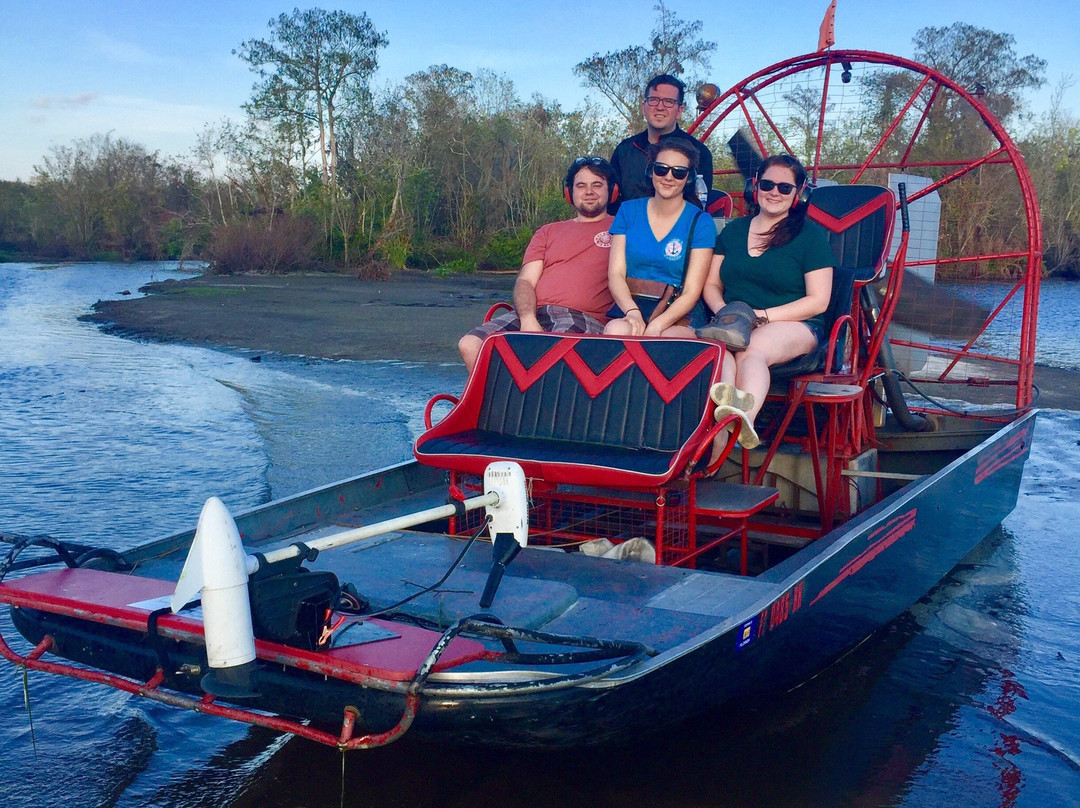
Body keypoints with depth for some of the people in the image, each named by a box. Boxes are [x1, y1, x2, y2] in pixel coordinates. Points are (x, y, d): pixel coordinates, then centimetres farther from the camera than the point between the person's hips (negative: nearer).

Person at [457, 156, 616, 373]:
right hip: (535, 313, 4)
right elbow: (525, 281, 14)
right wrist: (528, 319, -8)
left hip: (583, 317, -4)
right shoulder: (548, 232, 27)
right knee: (470, 345, -19)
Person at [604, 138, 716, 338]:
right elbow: (616, 273, 3)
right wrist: (632, 311, -18)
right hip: (630, 308, 1)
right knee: (616, 330, -35)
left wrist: (656, 326, -21)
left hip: (680, 318, -1)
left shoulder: (700, 222, 4)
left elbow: (691, 292, -3)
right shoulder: (628, 211, 12)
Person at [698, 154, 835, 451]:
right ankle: (732, 401, -66)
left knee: (751, 350, -38)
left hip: (794, 326, -3)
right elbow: (711, 285, 18)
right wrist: (725, 313, -6)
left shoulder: (810, 235, 7)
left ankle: (744, 416, -67)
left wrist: (762, 316, -12)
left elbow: (818, 301, -1)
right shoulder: (732, 230, 20)